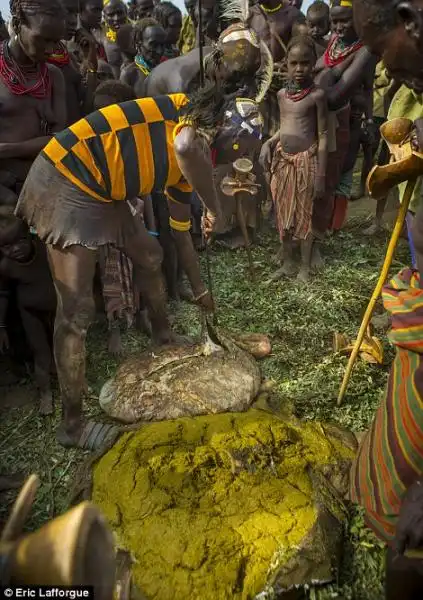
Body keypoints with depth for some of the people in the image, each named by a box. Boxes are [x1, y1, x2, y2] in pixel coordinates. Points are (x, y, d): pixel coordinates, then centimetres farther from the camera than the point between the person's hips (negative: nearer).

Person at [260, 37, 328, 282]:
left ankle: (305, 266, 21)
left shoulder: (317, 95, -10)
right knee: (284, 214, 12)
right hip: (282, 160, 6)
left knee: (305, 215, 5)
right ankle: (288, 262, 29)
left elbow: (323, 136, -9)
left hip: (306, 161, -5)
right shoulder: (282, 94, 6)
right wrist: (268, 143, -3)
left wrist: (321, 175, -12)